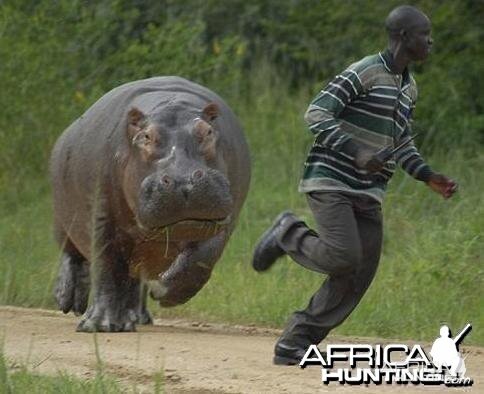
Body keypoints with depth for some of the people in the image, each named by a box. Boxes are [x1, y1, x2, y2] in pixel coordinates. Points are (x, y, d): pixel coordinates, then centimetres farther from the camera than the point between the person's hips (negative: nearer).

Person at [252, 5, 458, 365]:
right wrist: (356, 153, -29)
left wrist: (429, 177, 11)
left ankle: (294, 346, 5)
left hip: (368, 193, 8)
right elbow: (316, 115, -18)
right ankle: (288, 234, 7)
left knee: (361, 274, -1)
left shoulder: (409, 88, 15)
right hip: (330, 182, -8)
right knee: (343, 258, -22)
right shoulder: (365, 73, -12)